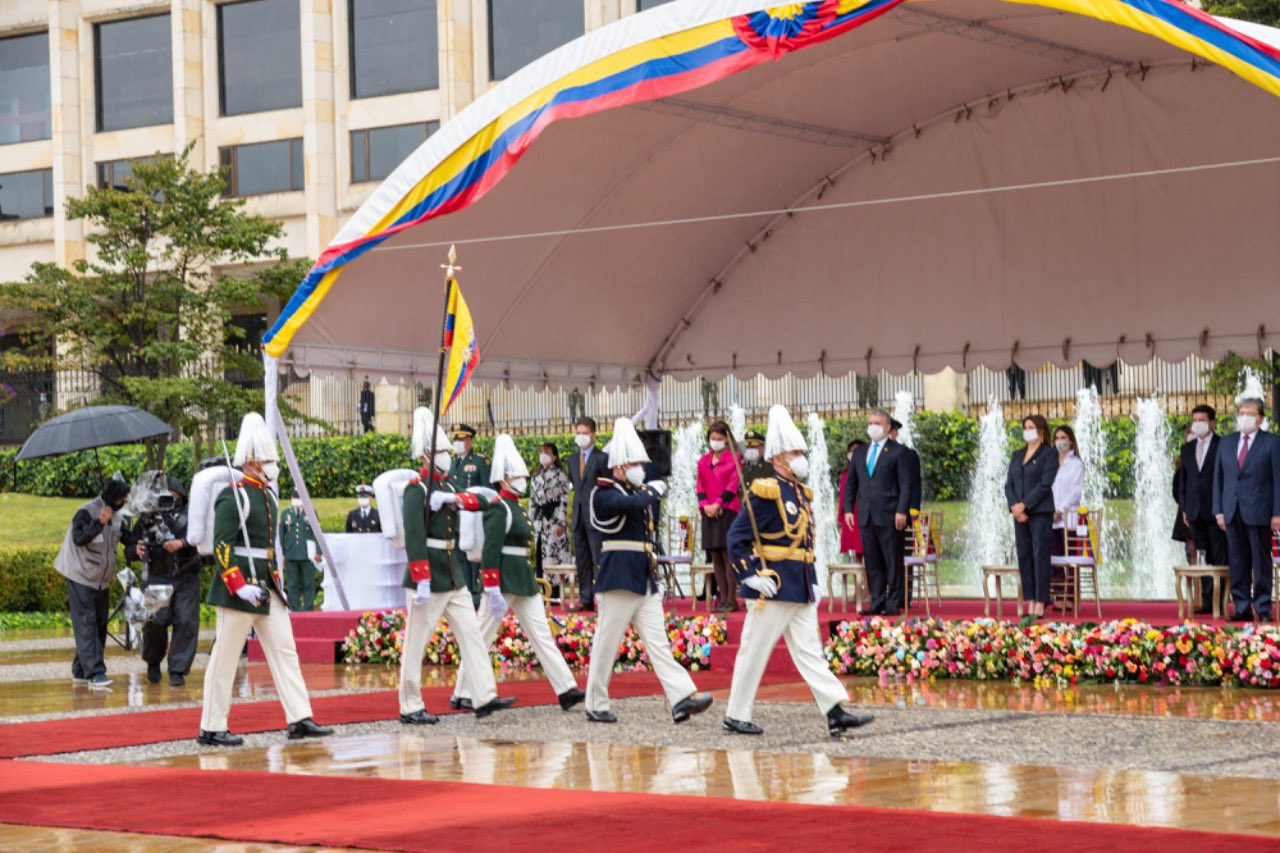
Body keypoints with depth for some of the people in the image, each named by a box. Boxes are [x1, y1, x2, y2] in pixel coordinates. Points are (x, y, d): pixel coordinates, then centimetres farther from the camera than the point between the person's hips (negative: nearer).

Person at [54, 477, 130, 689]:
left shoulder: (117, 516, 9)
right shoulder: (86, 511, -13)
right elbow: (79, 538, -22)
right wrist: (99, 522, -30)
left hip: (102, 580, 8)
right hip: (81, 578, -8)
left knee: (99, 626, 8)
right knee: (86, 626, -12)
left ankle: (80, 671, 15)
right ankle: (95, 672, -20)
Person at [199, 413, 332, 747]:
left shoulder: (267, 494, 14)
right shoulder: (232, 497, -13)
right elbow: (222, 547, -18)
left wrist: (275, 579, 19)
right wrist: (240, 586, -24)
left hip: (267, 587, 9)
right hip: (239, 586, -9)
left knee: (284, 650, 6)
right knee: (225, 657, -2)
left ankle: (299, 719, 8)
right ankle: (211, 728, 4)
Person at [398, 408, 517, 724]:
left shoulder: (446, 487, 13)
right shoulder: (416, 490, -12)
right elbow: (413, 537, -20)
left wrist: (455, 498, -13)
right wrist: (421, 580, -25)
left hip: (454, 578, 9)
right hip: (428, 577, -9)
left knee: (471, 633, 5)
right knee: (415, 643, -1)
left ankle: (484, 697, 6)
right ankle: (410, 708, 4)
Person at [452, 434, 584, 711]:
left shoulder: (516, 508, 15)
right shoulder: (498, 510, -14)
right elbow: (489, 553, -20)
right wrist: (493, 592, -24)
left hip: (524, 582, 10)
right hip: (504, 581, -9)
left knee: (542, 635, 5)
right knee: (483, 638, -1)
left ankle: (566, 690, 2)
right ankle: (462, 694, 8)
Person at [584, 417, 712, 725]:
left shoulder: (640, 492, 17)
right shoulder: (604, 493, -8)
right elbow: (633, 504, -27)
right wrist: (653, 490, -10)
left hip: (645, 581, 8)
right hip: (620, 579, -8)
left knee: (657, 641, -1)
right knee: (606, 643, 0)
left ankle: (682, 699, -10)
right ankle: (596, 706, 9)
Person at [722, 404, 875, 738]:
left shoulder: (801, 493, 14)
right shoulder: (765, 492, -12)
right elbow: (736, 538, -14)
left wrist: (812, 582, 17)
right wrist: (752, 577, -18)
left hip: (801, 590, 8)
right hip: (773, 586, -8)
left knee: (809, 650, 5)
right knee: (754, 651, 0)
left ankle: (835, 713, 2)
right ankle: (736, 716, 9)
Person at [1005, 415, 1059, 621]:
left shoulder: (1049, 453, -2)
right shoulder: (1017, 455, 17)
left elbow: (1045, 484, -11)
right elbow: (1009, 484, 11)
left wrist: (1024, 505, -15)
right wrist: (1014, 506, -7)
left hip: (1040, 512, -6)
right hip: (1020, 513, 6)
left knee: (1040, 557, -7)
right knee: (1024, 557, 4)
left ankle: (1040, 606, -7)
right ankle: (1029, 604, 6)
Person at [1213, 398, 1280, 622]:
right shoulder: (1226, 443, 14)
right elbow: (1218, 478, 14)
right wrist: (1219, 511, 6)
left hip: (1259, 512, -4)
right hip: (1233, 512, 4)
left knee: (1261, 563, 0)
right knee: (1237, 563, 5)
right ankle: (1242, 608, 9)